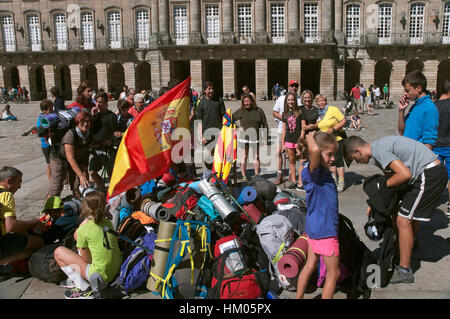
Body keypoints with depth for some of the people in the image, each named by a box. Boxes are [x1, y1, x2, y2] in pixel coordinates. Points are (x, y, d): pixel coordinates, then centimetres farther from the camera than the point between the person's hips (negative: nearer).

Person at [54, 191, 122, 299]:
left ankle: (84, 290, 2)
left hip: (100, 275, -7)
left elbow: (86, 259, -6)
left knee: (58, 252, 4)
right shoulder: (108, 223, 3)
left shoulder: (83, 230, -17)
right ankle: (78, 280, 22)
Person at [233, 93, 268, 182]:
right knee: (244, 157, 4)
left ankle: (256, 175, 16)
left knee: (256, 157, 7)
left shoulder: (259, 111, 1)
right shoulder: (241, 111, 0)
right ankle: (244, 176, 12)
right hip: (244, 137, -1)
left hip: (256, 137, 1)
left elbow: (264, 125, 4)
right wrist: (237, 127, -4)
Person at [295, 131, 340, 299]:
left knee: (310, 264, 21)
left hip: (314, 227, 10)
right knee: (334, 272, 5)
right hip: (324, 230, -10)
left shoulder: (324, 171, 5)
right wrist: (310, 138, -25)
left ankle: (298, 297, 34)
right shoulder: (310, 172, -23)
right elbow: (314, 150, -41)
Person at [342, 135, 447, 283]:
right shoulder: (379, 148, 14)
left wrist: (383, 186, -10)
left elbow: (405, 174, -25)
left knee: (403, 220, -7)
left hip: (430, 175, -10)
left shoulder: (378, 150, -17)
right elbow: (391, 176, 19)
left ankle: (404, 271, 2)